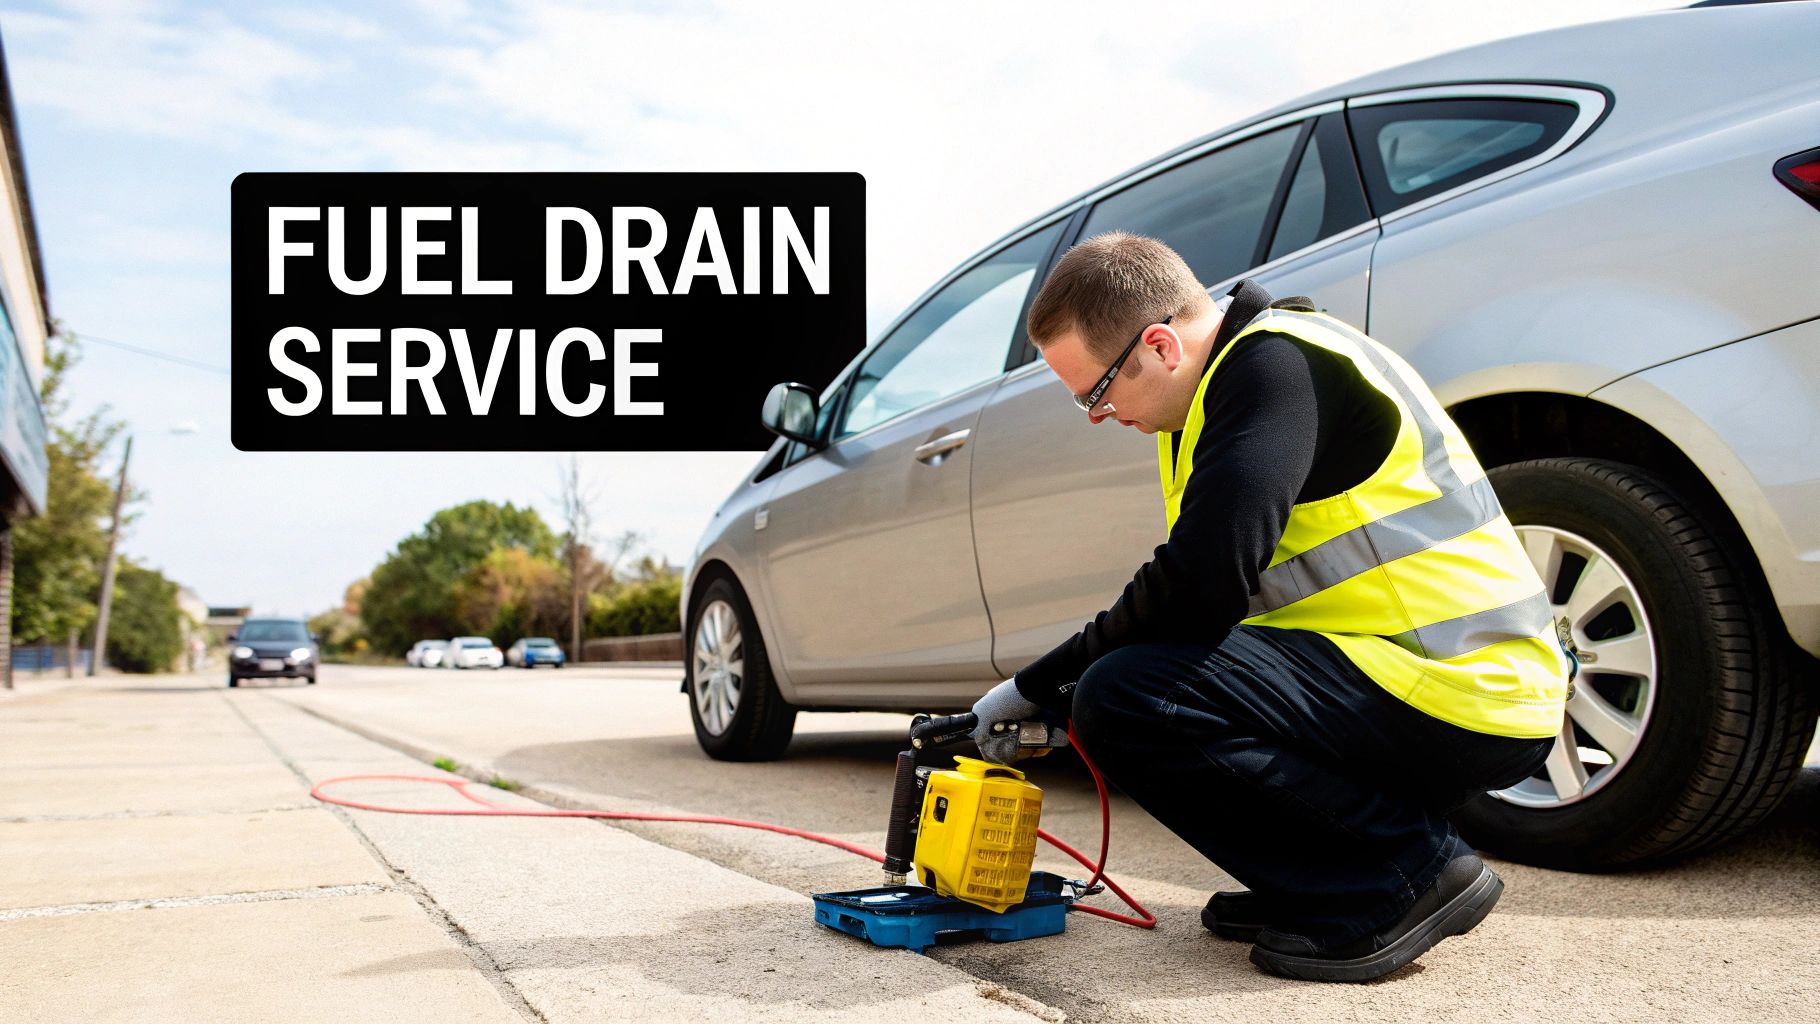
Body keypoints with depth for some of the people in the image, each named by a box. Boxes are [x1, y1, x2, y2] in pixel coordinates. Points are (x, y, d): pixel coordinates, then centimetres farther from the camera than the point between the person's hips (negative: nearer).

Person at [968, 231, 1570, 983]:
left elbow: (1198, 590, -25)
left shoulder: (1280, 365, -16)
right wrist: (1045, 695, 7)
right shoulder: (1234, 375, 13)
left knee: (1123, 702, -21)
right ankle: (1324, 885, 11)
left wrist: (1039, 687, -10)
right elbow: (1194, 586, 15)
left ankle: (1406, 872, -9)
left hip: (1467, 697, -10)